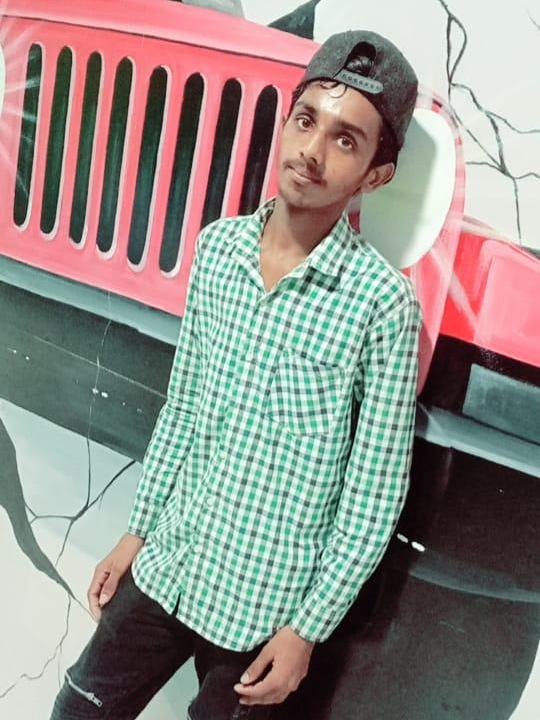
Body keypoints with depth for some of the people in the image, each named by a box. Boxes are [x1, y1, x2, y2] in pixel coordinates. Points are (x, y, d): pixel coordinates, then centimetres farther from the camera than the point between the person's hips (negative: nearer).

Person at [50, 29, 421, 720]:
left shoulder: (383, 302, -17)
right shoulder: (217, 246, -3)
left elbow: (376, 490, -11)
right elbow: (182, 404, 6)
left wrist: (309, 627, -8)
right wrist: (137, 530, 10)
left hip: (266, 605, -4)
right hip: (167, 565, 5)